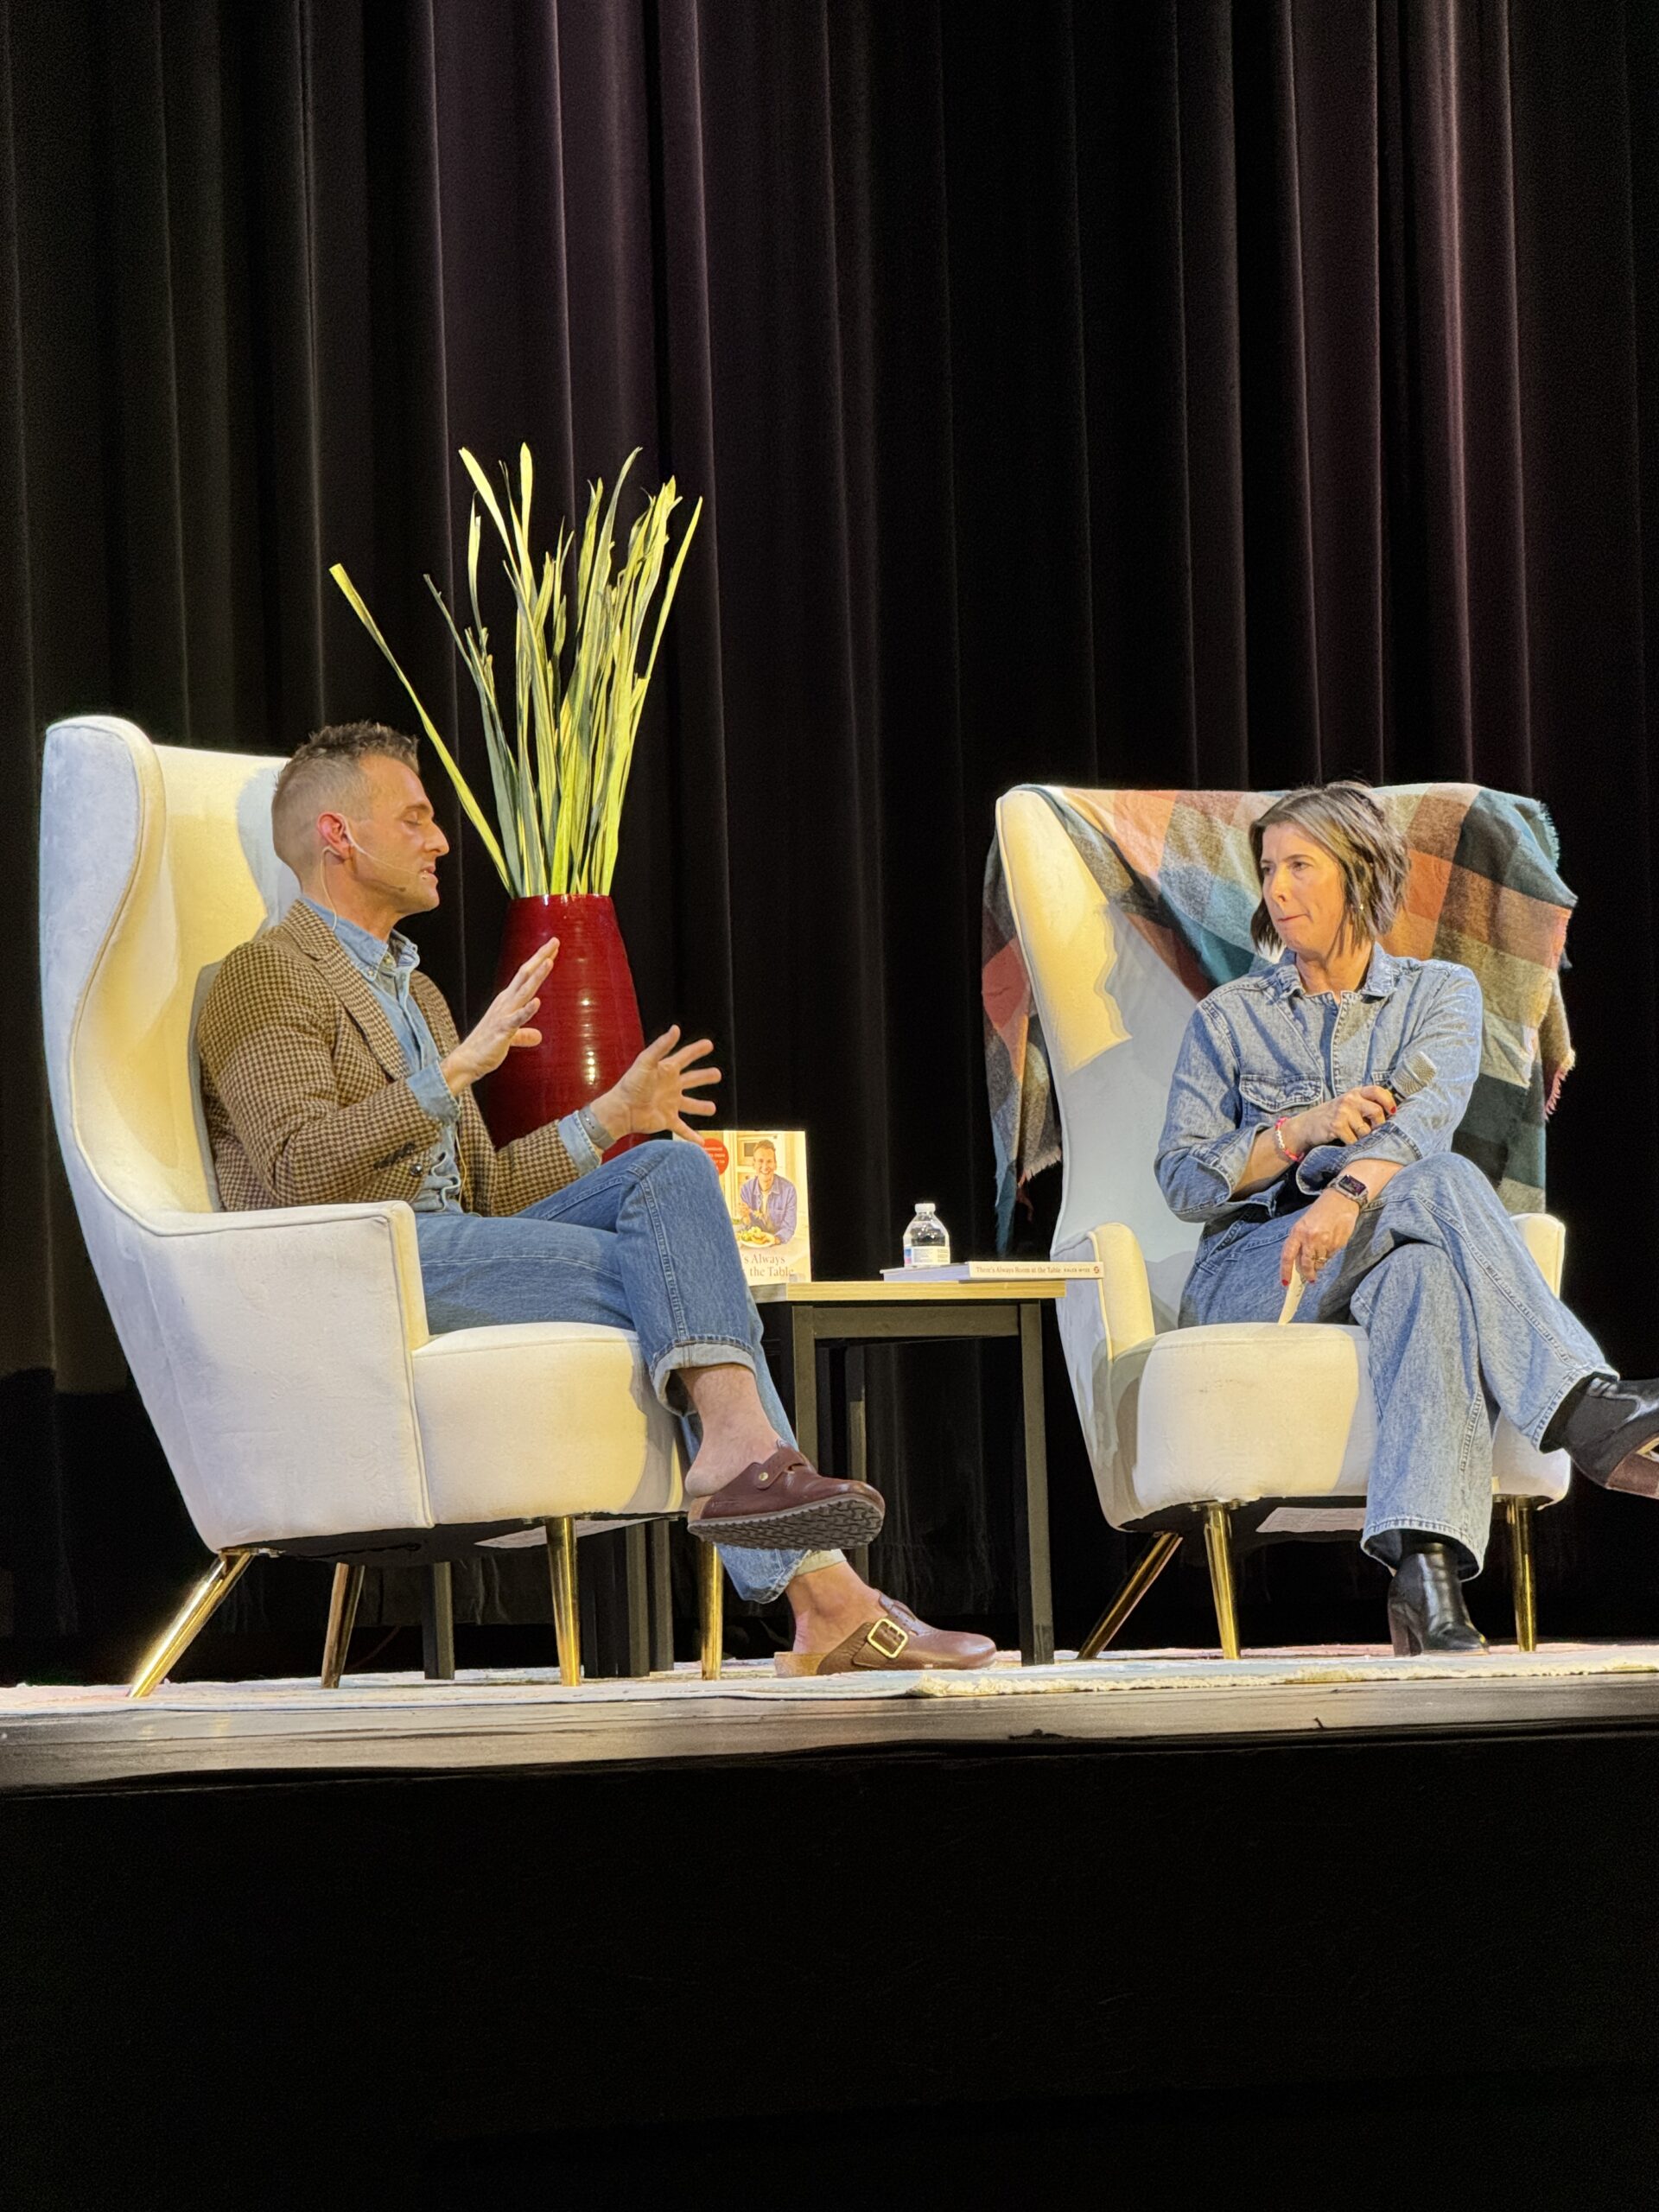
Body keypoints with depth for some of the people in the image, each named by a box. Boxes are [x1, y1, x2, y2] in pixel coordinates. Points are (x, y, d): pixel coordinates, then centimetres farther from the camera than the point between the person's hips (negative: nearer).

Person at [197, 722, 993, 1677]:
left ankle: (741, 1447, -31)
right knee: (665, 1276, -20)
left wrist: (609, 1118, 18)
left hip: (450, 1253, 8)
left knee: (673, 1168, -14)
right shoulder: (268, 976, -1)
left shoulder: (415, 991, 29)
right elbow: (303, 1173, -17)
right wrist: (456, 1069, -22)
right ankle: (823, 1594, -29)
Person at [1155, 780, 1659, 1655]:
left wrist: (1347, 1192, -32)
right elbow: (1182, 1180, 5)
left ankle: (1425, 1567, -60)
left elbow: (1427, 1115, -10)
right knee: (1441, 1183, -32)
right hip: (1250, 1278, -1)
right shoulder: (1228, 1019, 15)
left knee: (1422, 1274, -41)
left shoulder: (1439, 993, 12)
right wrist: (1303, 1131, -12)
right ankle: (1585, 1412, -48)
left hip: (1382, 1257, 1)